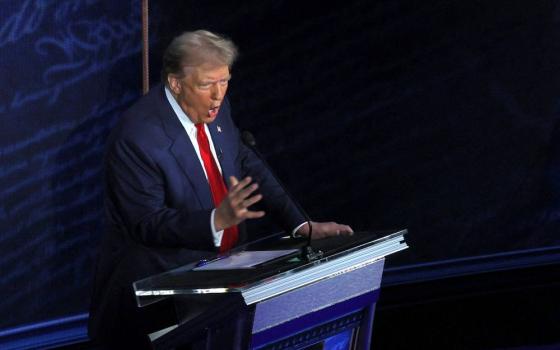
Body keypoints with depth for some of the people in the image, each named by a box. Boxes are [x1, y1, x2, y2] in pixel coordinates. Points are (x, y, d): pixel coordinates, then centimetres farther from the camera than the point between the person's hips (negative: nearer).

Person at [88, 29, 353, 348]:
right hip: (162, 281, -7)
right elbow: (148, 224, -20)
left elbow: (249, 167, 13)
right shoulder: (136, 137, -21)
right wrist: (217, 219, -34)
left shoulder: (216, 107, 1)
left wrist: (301, 225, 1)